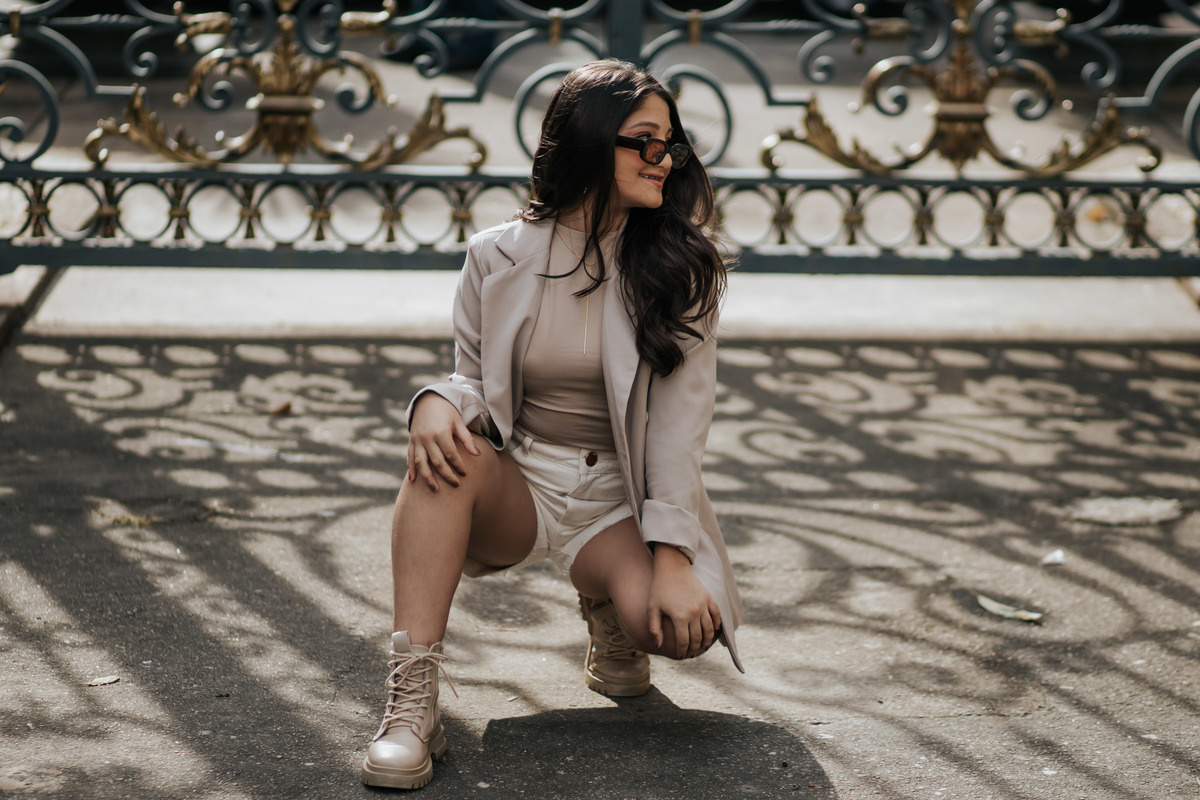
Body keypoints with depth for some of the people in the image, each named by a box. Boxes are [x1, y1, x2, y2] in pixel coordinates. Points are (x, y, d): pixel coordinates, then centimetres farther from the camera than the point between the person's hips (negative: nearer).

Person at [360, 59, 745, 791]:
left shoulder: (678, 266, -4)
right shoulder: (499, 258, -1)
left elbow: (681, 414, -11)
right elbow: (475, 381, 5)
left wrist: (672, 557, -22)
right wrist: (438, 402, -22)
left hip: (618, 497, -1)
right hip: (515, 487, 1)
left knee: (681, 624, -30)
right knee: (446, 452, -33)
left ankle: (611, 604, 9)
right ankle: (412, 699, -33)